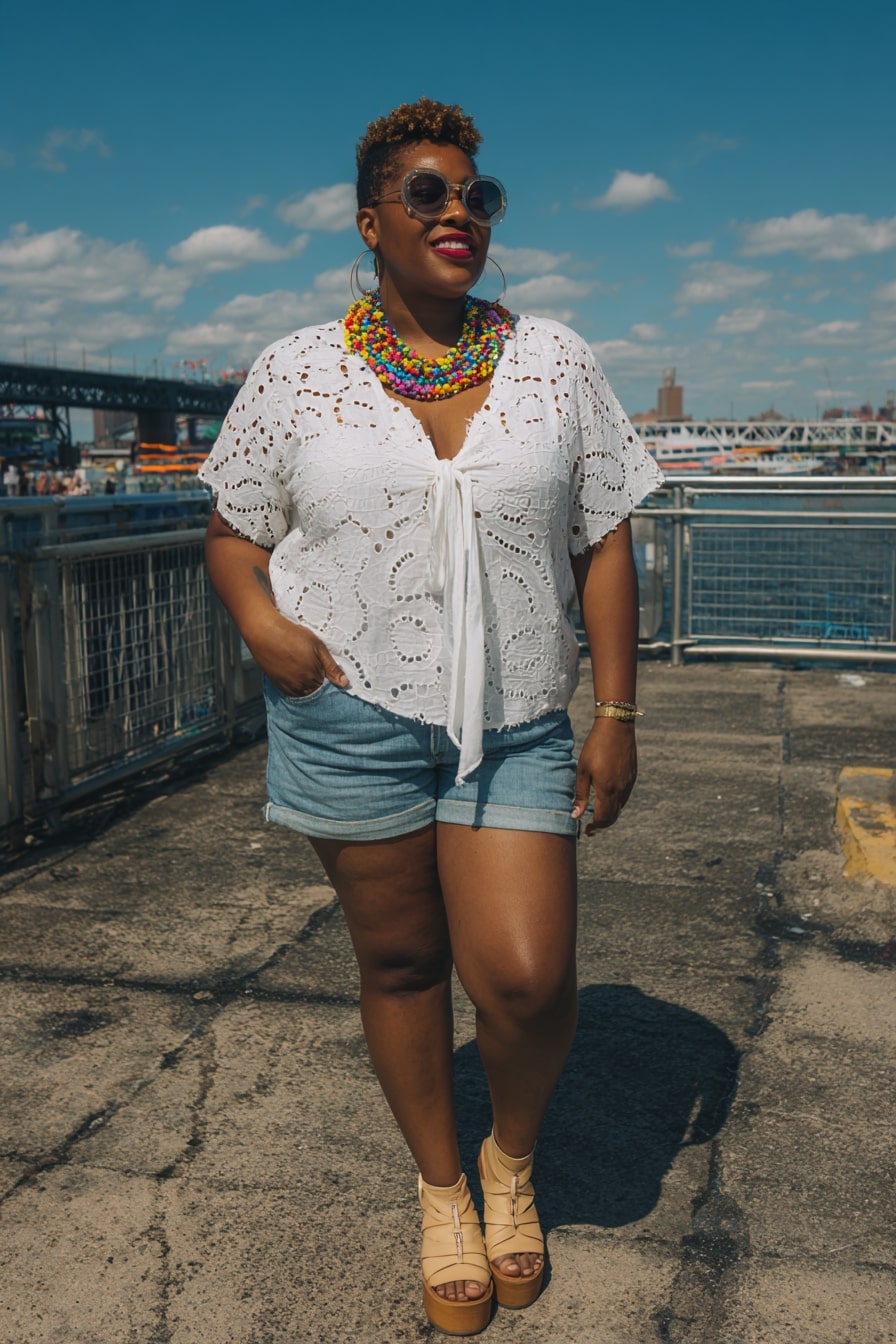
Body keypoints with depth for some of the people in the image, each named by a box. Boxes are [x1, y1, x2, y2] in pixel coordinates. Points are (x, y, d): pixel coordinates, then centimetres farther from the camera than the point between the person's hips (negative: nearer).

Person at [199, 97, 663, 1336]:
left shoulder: (553, 362, 4)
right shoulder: (296, 373, 1)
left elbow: (605, 545, 5)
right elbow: (235, 532, 9)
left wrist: (617, 715, 0)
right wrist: (264, 624, -13)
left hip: (516, 724, 1)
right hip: (354, 713, 0)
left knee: (526, 977, -8)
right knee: (401, 963, 10)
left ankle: (515, 1159, 26)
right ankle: (441, 1190, 35)